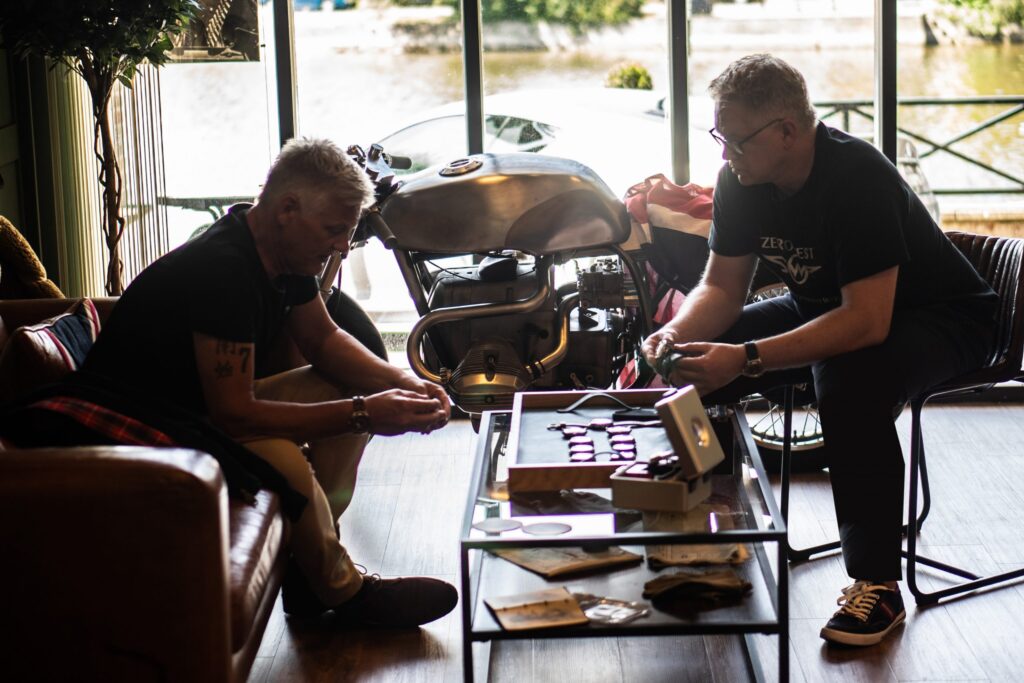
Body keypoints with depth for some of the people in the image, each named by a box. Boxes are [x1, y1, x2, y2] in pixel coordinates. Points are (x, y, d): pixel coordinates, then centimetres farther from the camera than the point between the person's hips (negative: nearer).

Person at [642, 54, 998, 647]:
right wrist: (676, 335, -23)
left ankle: (879, 586, -27)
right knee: (699, 351, -9)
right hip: (827, 306, 8)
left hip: (941, 320, -7)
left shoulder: (857, 177, -33)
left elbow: (868, 321, -38)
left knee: (851, 379, -38)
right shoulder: (742, 181, -10)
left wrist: (745, 360, -43)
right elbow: (722, 286, -1)